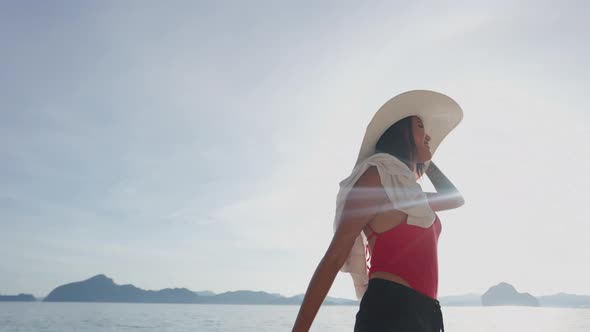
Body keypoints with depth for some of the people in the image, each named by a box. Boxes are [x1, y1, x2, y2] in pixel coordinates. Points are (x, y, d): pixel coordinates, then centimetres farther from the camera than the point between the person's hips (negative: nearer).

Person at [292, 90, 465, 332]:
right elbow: (334, 257, -12)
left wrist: (424, 160, 36)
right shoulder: (378, 175, -6)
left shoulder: (406, 192, 21)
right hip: (391, 312, -9)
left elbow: (455, 199, 41)